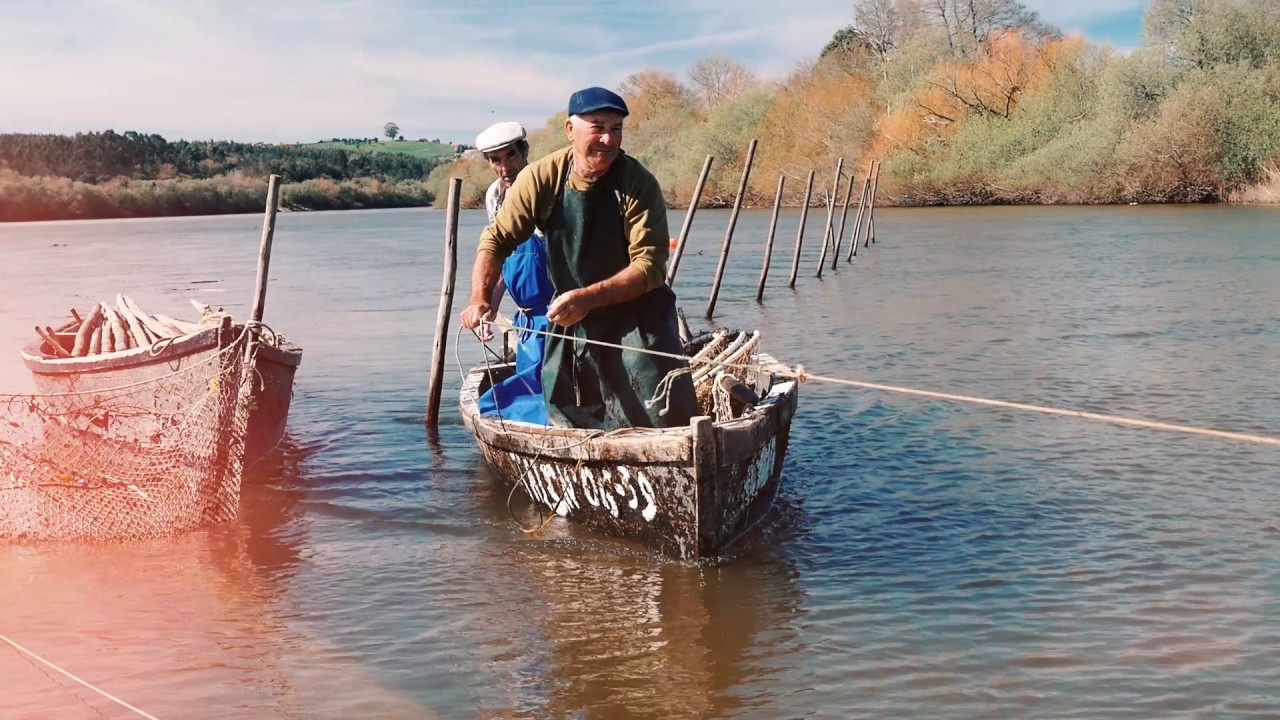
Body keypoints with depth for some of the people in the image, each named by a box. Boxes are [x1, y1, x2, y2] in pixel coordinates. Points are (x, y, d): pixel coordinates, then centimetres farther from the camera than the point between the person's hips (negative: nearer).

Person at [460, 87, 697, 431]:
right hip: (569, 314, 3)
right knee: (567, 415, 12)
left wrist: (589, 297, -34)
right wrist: (480, 298, -22)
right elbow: (496, 238, -6)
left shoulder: (639, 183, -19)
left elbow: (651, 265, -23)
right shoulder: (542, 178, -12)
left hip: (637, 308, -3)